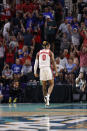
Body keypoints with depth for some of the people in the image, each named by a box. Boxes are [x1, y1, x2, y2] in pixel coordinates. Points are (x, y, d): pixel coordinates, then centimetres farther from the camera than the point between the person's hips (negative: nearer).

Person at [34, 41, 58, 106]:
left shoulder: (39, 53, 12)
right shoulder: (50, 52, 3)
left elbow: (36, 63, 9)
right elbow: (53, 62, -2)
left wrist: (35, 72, 13)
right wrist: (56, 71, 0)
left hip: (42, 69, 3)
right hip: (48, 68, -3)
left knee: (44, 86, 11)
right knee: (51, 84, 6)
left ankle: (45, 98, 6)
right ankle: (48, 95, -17)